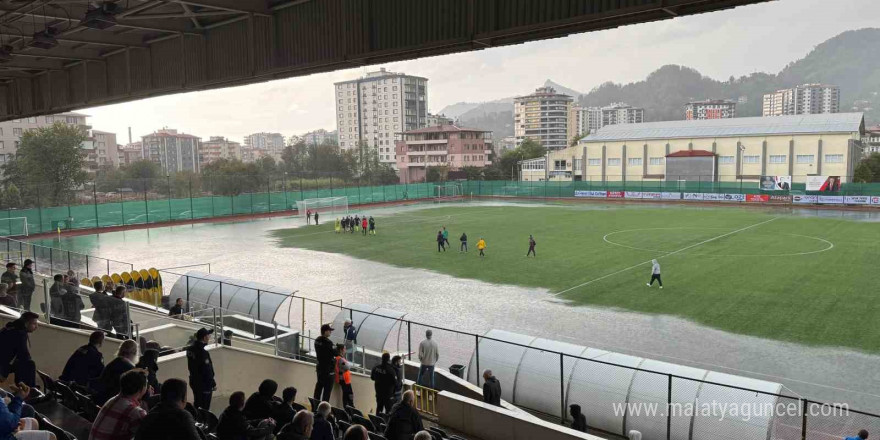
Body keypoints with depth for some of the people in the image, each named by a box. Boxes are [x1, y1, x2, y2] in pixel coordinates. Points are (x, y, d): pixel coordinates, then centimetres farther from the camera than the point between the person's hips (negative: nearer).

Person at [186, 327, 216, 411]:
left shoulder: (190, 349, -2)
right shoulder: (203, 352, -28)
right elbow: (207, 371, -23)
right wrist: (213, 383, -12)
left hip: (194, 381, 9)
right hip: (204, 384, -9)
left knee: (197, 404, 22)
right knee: (205, 407, 3)